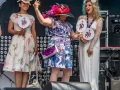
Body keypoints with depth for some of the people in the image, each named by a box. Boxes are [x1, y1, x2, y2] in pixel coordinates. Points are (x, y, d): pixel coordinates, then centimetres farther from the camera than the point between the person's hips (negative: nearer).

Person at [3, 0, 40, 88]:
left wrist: (36, 45, 4)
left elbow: (34, 32, 11)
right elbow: (9, 29, 4)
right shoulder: (14, 16, 7)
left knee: (27, 67, -2)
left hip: (29, 42, 3)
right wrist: (19, 32, -14)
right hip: (18, 42, -2)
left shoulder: (31, 17, 13)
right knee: (18, 68, -9)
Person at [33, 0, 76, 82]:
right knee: (55, 71, -13)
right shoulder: (53, 21, -4)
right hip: (56, 49, -8)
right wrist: (36, 9, -35)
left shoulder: (68, 25, 21)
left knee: (68, 72, 8)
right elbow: (43, 21, -23)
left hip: (66, 50, 8)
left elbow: (73, 35, 32)